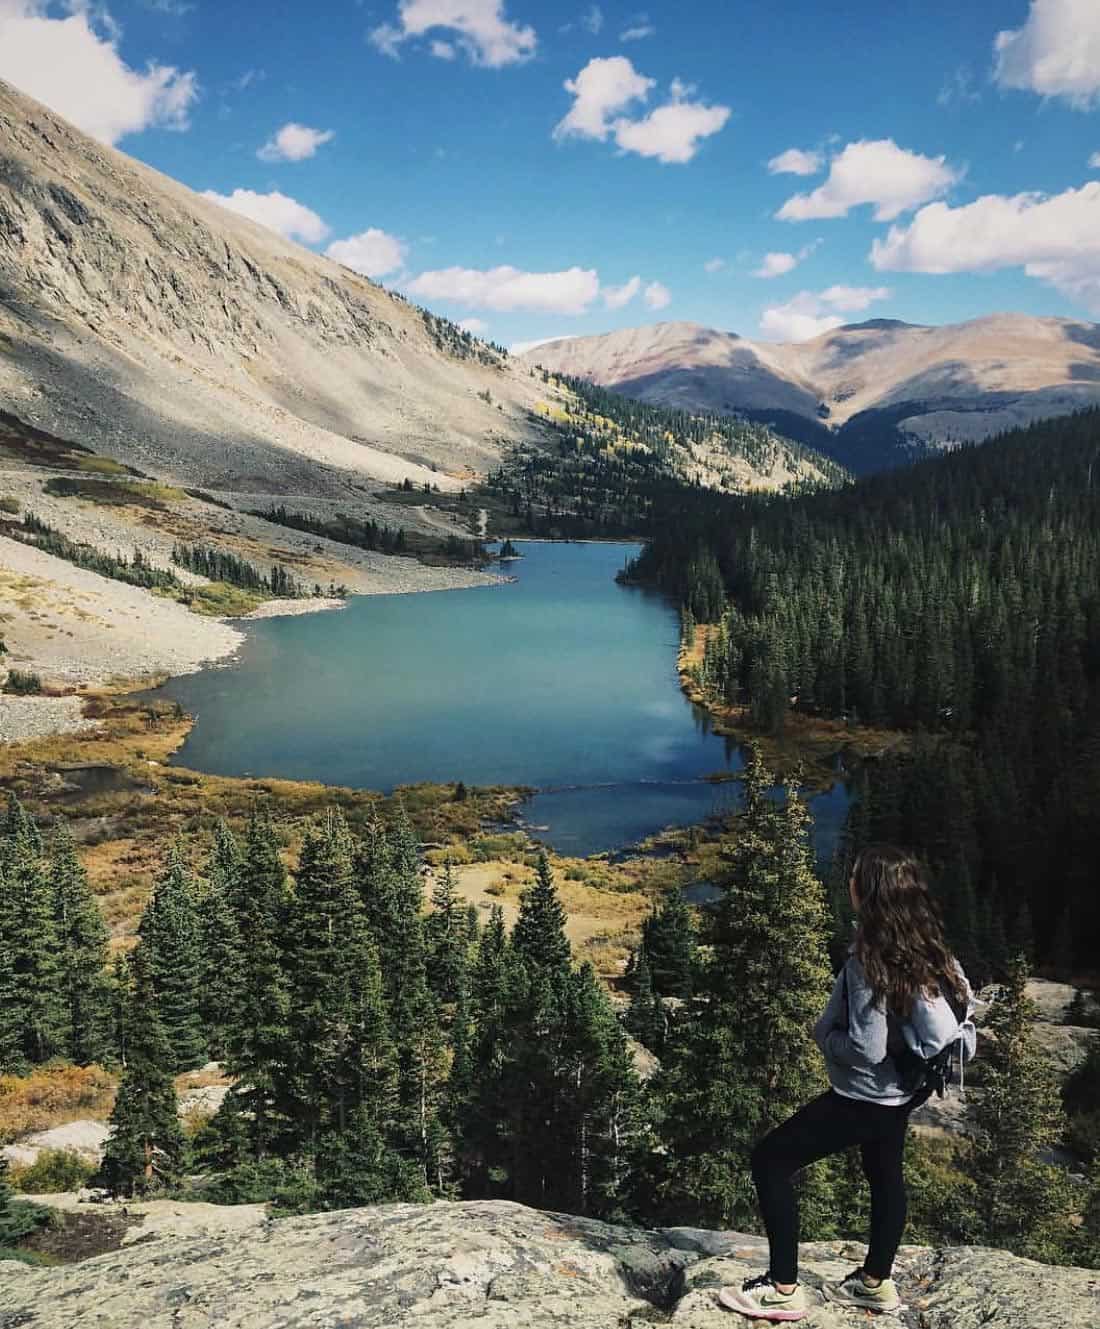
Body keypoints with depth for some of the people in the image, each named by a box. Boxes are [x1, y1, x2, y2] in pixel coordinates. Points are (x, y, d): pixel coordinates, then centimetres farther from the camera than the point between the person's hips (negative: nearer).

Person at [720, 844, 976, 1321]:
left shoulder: (869, 960, -30)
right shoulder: (927, 947, -5)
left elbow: (865, 1048, -29)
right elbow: (963, 998, 8)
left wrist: (823, 1033, -10)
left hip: (865, 1095, -9)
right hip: (901, 1089, 9)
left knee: (771, 1160, 0)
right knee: (885, 1175, 26)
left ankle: (783, 1290, 4)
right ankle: (876, 1283, 43)